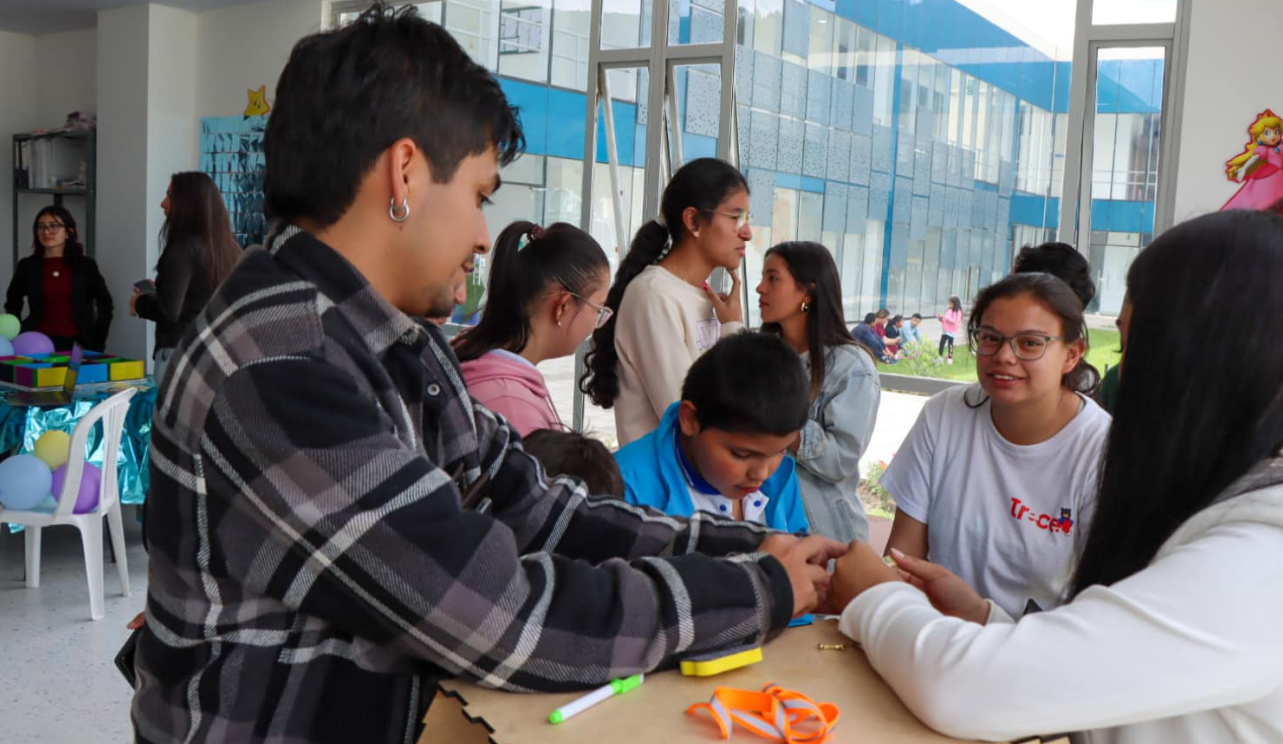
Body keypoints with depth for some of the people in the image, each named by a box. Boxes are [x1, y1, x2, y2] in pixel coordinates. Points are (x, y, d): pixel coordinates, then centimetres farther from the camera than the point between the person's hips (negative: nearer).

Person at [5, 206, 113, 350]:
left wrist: (97, 344, 3)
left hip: (76, 344, 0)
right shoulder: (27, 266, 6)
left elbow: (105, 305, 9)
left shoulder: (85, 266, 4)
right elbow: (12, 305, 16)